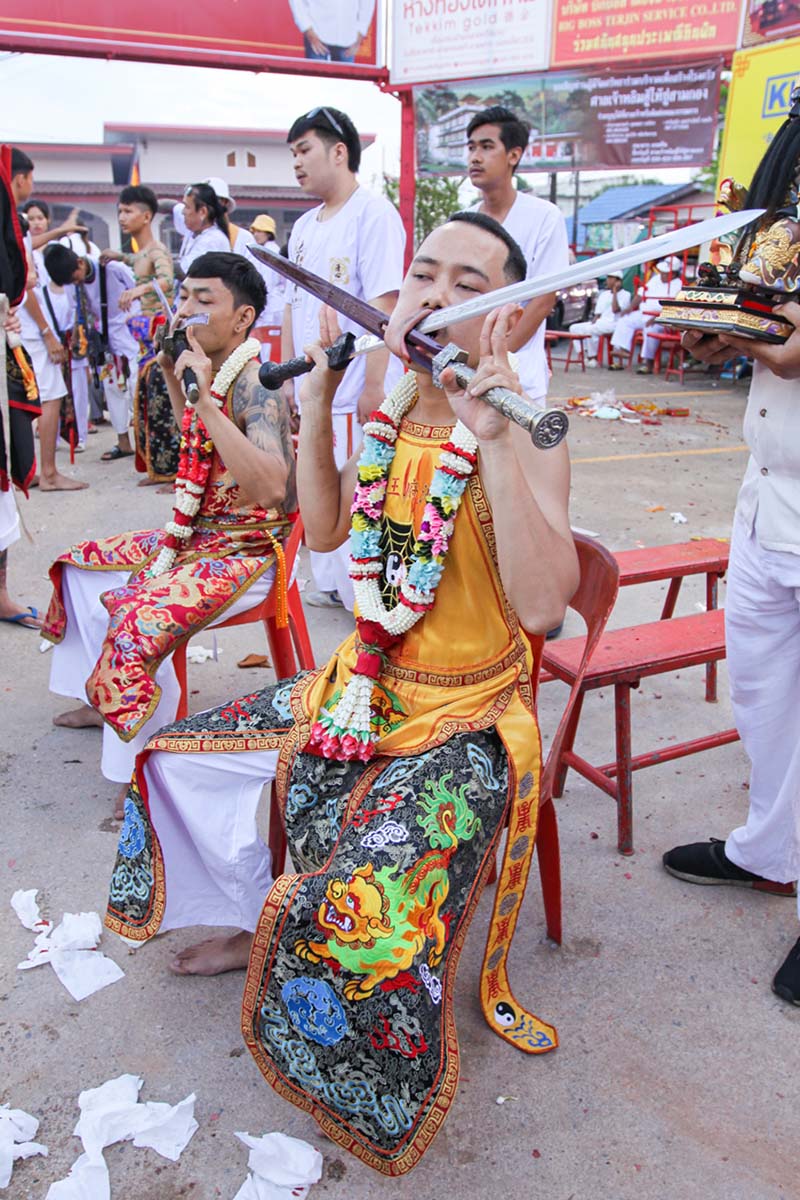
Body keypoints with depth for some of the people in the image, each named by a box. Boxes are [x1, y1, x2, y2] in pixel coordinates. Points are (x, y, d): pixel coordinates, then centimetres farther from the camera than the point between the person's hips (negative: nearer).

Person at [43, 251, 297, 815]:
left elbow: (273, 488, -37)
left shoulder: (255, 386, -21)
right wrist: (173, 380, 13)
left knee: (139, 623, -30)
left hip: (245, 551, -10)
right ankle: (105, 699, 33)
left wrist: (205, 400, -37)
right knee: (84, 563, 18)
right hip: (198, 534, 10)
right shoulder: (211, 374, 5)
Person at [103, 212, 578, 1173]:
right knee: (188, 753, 13)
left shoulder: (527, 439, -19)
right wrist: (317, 400, 0)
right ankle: (257, 926, 36)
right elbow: (324, 530, 11)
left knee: (364, 917, -25)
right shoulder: (393, 410, 1)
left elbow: (541, 606, -31)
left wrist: (494, 438, -38)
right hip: (364, 687, 7)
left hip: (468, 718, -7)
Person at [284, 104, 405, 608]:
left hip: (357, 394, -8)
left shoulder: (373, 213, -8)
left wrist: (374, 383, -19)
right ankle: (333, 584, 26)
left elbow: (383, 303, -15)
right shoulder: (304, 226, 17)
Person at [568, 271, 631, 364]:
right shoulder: (604, 294, 22)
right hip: (598, 323, 8)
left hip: (612, 323, -8)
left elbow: (615, 309, -17)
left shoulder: (625, 295, -1)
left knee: (589, 330, -33)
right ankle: (585, 355, -18)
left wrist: (615, 292, -12)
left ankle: (591, 357, -19)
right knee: (574, 327, -9)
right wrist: (595, 318, -4)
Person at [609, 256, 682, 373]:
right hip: (643, 314, 8)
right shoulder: (656, 279, 18)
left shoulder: (677, 285, -8)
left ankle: (648, 363, -30)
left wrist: (656, 318, -30)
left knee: (651, 328, -37)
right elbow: (641, 293, 22)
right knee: (624, 321, -5)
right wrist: (631, 307, 6)